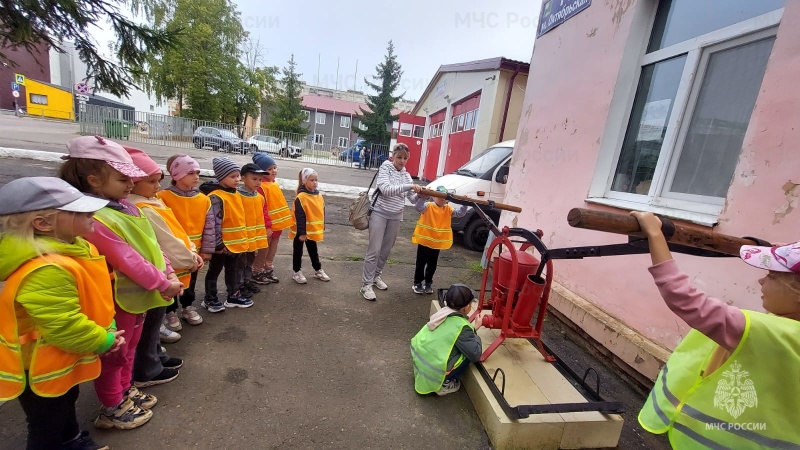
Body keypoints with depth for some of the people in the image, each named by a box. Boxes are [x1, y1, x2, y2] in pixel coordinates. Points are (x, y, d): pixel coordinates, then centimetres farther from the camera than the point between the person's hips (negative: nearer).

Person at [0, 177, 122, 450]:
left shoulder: (68, 247, -4)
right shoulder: (46, 270, -37)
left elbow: (90, 296, 8)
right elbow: (64, 327, -32)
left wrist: (108, 328, 4)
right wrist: (103, 340, -17)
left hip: (61, 360, 10)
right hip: (41, 367, -10)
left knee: (67, 403, 32)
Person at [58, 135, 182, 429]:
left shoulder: (124, 207, 3)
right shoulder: (94, 218, -26)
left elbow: (149, 243, 3)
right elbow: (128, 261, -27)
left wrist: (168, 273, -6)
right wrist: (163, 284, -20)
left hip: (138, 293, 9)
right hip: (118, 298, -9)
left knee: (129, 347, 25)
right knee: (114, 354, 11)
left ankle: (125, 391, 45)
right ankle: (112, 409, 31)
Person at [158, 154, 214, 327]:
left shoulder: (203, 199, -2)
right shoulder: (164, 197, -14)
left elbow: (209, 226, 0)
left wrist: (206, 249, -1)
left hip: (194, 251, 4)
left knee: (191, 282, 20)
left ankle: (188, 308, 39)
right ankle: (171, 313, 30)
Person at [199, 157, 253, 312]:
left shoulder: (236, 194, 6)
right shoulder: (216, 197, -20)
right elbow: (214, 223, -21)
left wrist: (242, 239, 16)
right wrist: (218, 244, -20)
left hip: (236, 243, 8)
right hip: (222, 244, -8)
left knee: (232, 270, 19)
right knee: (214, 271, 11)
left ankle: (233, 296, 32)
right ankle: (210, 299, 26)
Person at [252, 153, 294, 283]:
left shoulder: (275, 184, 9)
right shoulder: (261, 186, -19)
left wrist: (288, 218, 16)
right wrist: (267, 226, -22)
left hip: (278, 224, 8)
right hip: (268, 226, -8)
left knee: (272, 249, 18)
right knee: (264, 250, 8)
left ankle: (269, 270, 33)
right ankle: (257, 272, 24)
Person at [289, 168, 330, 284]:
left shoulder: (319, 196, 2)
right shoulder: (301, 197, -19)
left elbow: (322, 213, 9)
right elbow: (300, 217, -20)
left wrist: (322, 229, 10)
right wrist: (302, 233, -19)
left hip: (313, 230, 6)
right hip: (301, 231, -6)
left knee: (313, 251, 20)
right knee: (298, 251, 10)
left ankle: (318, 270, 32)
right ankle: (297, 273, 23)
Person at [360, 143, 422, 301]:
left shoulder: (406, 175, 9)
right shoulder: (385, 168, -6)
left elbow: (413, 198, 2)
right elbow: (386, 189, -24)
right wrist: (408, 186, -31)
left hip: (395, 216, 6)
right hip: (380, 213, -5)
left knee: (386, 250, 14)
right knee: (374, 250, -6)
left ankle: (376, 276, 31)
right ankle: (366, 284, 2)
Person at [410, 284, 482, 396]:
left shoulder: (442, 313, 1)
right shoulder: (462, 327, -19)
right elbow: (475, 355, -13)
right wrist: (474, 332, -1)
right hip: (433, 374, -7)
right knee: (469, 355, 1)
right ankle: (444, 384, 6)